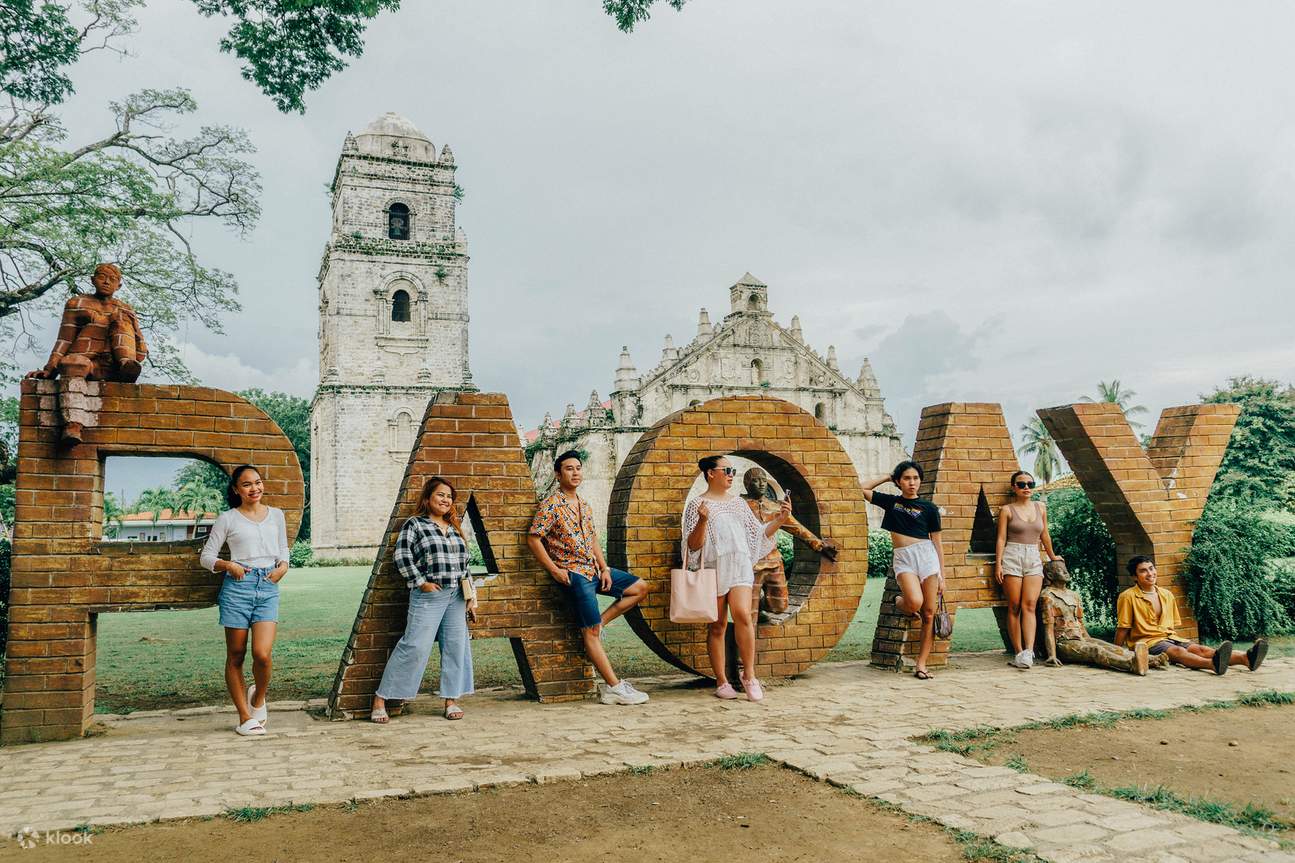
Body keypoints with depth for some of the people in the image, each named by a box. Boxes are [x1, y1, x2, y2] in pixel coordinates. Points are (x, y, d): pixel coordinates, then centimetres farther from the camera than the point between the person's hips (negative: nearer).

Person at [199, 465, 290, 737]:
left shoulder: (276, 515, 13)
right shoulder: (227, 519, 5)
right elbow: (206, 556, 7)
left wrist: (283, 566, 4)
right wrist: (228, 566, -10)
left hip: (268, 588, 1)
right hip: (238, 586, -1)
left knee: (262, 654, -13)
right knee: (236, 656, 5)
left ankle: (258, 698, 18)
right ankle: (245, 717, 16)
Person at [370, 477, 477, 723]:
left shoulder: (454, 527, 17)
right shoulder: (414, 524, -2)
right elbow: (401, 556, -9)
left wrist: (470, 596, 14)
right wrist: (421, 582, -13)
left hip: (456, 596, 6)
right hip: (428, 595, -6)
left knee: (456, 645, 3)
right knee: (414, 647, -9)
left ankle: (451, 700, 14)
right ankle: (380, 700, 0)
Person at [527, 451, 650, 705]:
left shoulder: (585, 505, 13)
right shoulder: (550, 505, -10)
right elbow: (533, 540, -13)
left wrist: (605, 568, 6)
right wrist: (554, 570, -15)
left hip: (594, 570, 8)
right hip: (573, 574, -8)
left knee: (640, 588, 6)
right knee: (590, 632, -6)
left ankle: (598, 623, 5)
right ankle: (615, 688, -4)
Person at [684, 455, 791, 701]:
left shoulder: (738, 502, 16)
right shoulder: (697, 504, 1)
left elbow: (759, 534, 17)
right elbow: (693, 546, -6)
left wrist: (780, 519, 4)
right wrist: (702, 521, -22)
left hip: (740, 566, 3)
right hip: (713, 570, -3)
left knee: (743, 615, -17)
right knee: (718, 626, 1)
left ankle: (749, 675, -7)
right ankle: (722, 682, 9)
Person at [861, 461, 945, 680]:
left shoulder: (928, 507, 9)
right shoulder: (891, 501, 13)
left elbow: (937, 543, 9)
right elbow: (864, 489, 16)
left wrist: (942, 575, 4)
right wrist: (888, 477, 17)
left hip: (927, 555, 0)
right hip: (903, 559, 0)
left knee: (929, 614, -3)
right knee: (915, 602, -25)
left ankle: (921, 665, 3)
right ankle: (899, 602, 12)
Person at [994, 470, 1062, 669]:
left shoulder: (1040, 507, 14)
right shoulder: (1007, 510, 4)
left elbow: (1045, 535, 25)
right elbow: (1001, 538, 0)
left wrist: (1052, 556, 33)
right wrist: (998, 563, -8)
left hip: (1034, 558, 3)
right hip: (1012, 557, -3)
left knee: (1029, 606, -11)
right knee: (1014, 607, -3)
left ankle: (1028, 651, -20)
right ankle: (1018, 652, -1)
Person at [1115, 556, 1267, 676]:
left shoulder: (1167, 595, 16)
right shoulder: (1128, 597, -4)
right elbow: (1122, 629, -3)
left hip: (1169, 638, 6)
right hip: (1146, 643, -6)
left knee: (1199, 649, -22)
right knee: (1178, 651, -35)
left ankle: (1246, 658, -46)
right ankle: (1213, 663, -65)